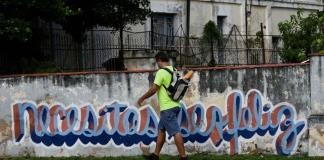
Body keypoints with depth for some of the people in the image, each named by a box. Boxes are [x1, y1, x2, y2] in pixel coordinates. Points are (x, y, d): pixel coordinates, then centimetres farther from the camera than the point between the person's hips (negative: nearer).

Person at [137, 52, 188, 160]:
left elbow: (153, 89, -16)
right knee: (161, 130, 16)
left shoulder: (161, 72, -14)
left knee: (175, 132, -10)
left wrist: (142, 98, -3)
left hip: (167, 107, -9)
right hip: (174, 105, 9)